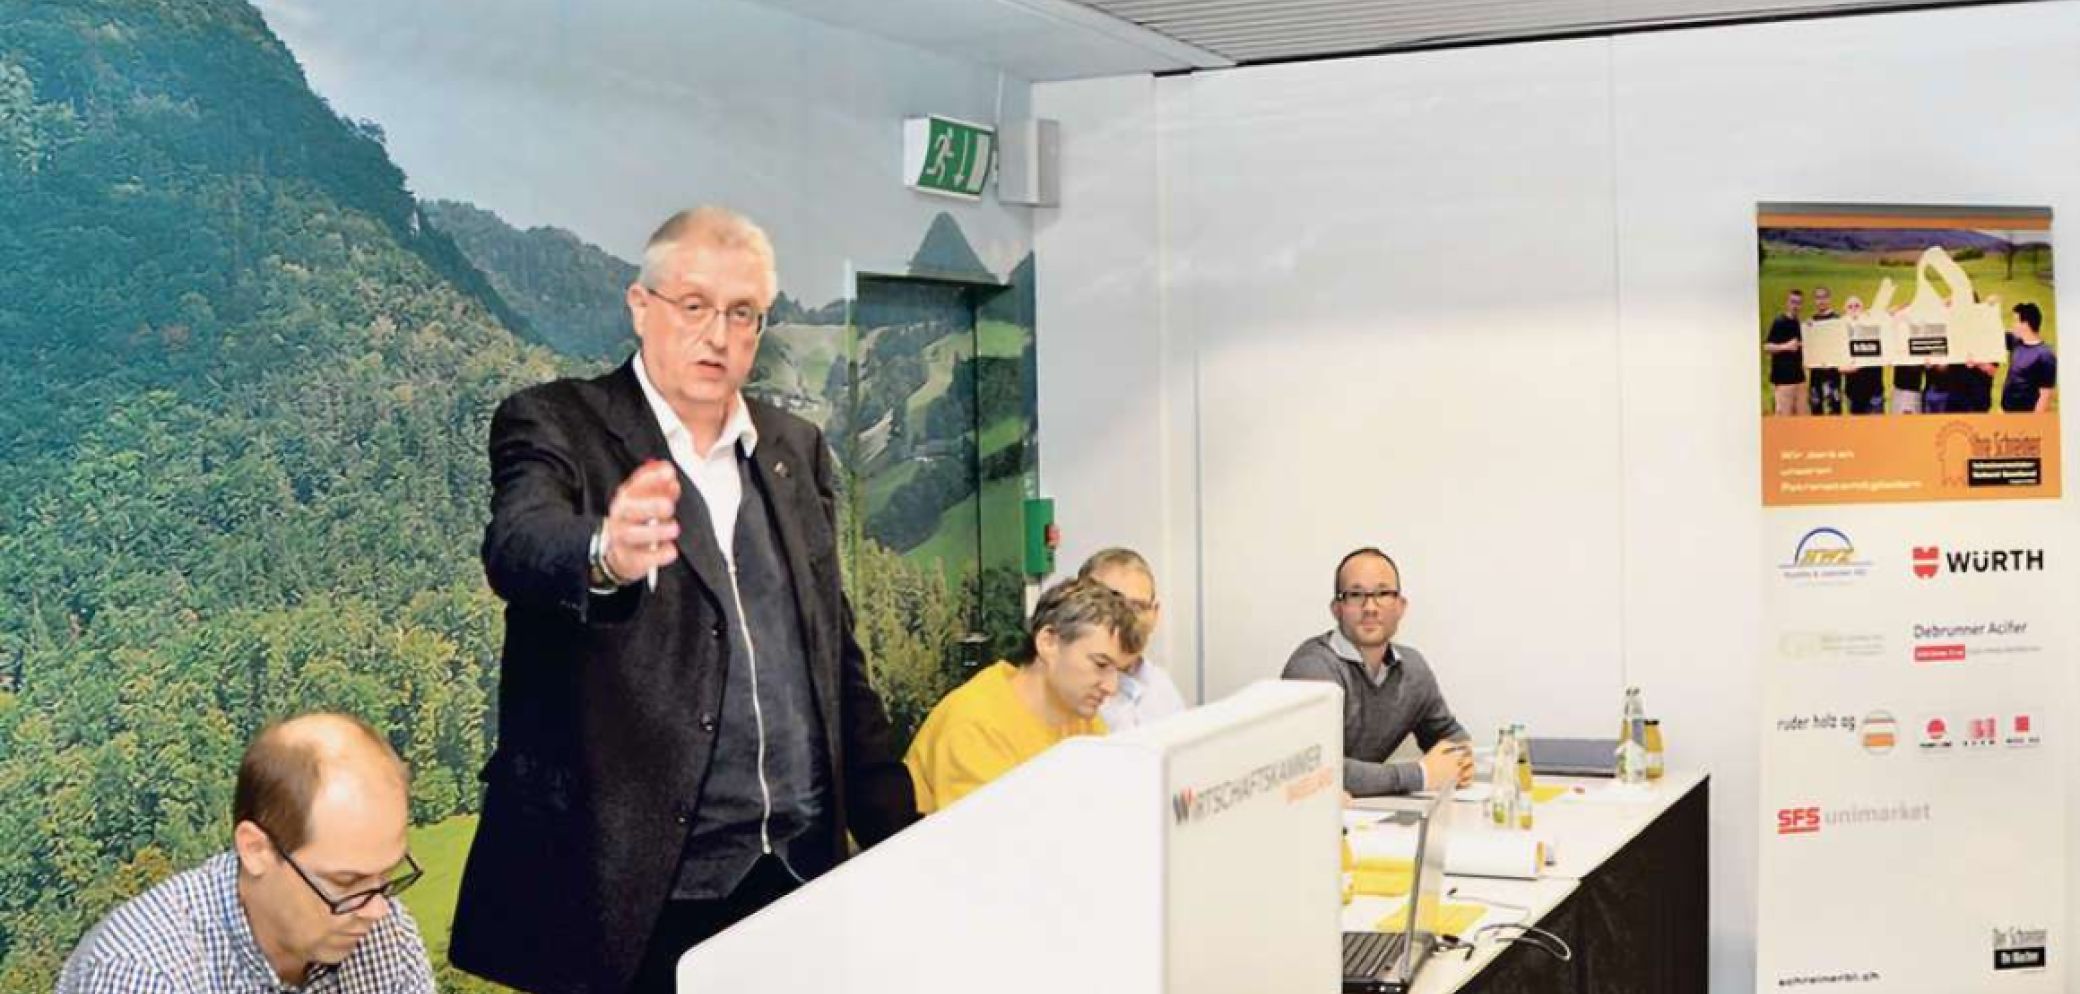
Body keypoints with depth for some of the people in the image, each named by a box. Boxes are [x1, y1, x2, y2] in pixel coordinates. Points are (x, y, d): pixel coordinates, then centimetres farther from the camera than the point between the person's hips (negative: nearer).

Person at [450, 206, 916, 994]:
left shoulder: (798, 450, 12)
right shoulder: (554, 425, -3)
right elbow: (517, 544, -24)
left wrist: (896, 835, 10)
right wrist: (605, 553, -46)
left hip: (799, 874, 5)